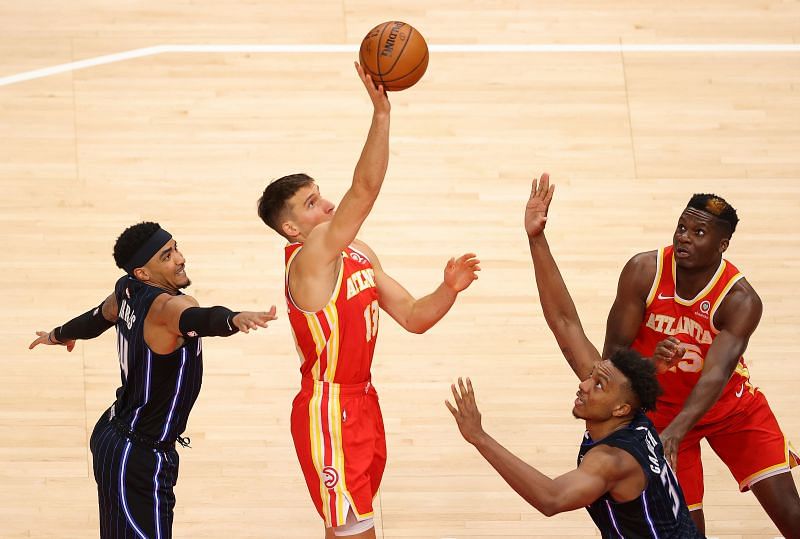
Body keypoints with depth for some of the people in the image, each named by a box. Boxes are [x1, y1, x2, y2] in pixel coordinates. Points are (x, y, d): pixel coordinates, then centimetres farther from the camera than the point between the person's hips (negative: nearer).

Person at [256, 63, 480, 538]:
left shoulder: (360, 255, 8)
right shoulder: (309, 260, -19)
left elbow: (413, 317, 9)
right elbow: (364, 190, -32)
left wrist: (449, 289, -11)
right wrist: (382, 112, -38)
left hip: (362, 404, 9)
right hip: (329, 413, -9)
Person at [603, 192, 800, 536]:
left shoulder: (741, 300, -25)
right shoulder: (643, 272, -20)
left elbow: (717, 374, -38)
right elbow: (613, 353, -17)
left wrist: (675, 431, -54)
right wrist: (650, 363, -41)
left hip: (730, 403, -1)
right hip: (662, 407, 1)